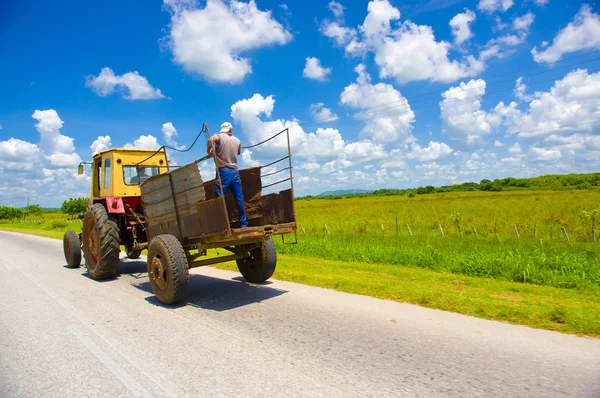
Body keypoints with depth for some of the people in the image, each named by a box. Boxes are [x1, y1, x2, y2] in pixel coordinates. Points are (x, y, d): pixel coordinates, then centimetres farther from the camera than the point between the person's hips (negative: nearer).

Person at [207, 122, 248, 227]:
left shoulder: (219, 136, 1)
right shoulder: (237, 141, 15)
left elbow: (211, 140, -20)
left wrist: (209, 151, -5)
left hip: (223, 171, -4)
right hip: (234, 171, 4)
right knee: (239, 198, 8)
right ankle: (243, 223, 13)